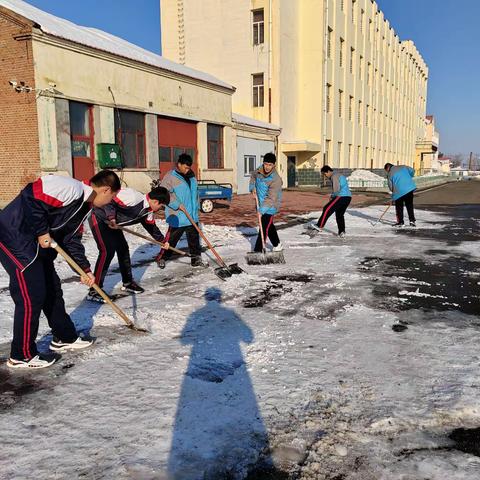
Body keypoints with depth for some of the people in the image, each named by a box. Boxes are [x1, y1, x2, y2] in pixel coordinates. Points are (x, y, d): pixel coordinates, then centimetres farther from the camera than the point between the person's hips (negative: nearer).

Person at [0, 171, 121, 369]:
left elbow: (72, 239, 17)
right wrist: (42, 231, -20)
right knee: (31, 296, -6)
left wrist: (85, 269, 15)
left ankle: (64, 338, 32)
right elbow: (31, 196, -27)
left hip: (36, 243, 10)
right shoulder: (72, 188, -19)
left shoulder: (83, 204, 12)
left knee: (52, 289, 16)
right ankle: (22, 355, 9)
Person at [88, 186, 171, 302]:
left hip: (112, 223, 10)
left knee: (123, 248, 12)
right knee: (107, 251, -16)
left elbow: (151, 226, 18)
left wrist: (162, 240, 25)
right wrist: (111, 217, -30)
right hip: (99, 219, -10)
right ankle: (94, 290, -12)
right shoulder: (134, 198, -29)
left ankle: (127, 282, 28)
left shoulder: (148, 211, 0)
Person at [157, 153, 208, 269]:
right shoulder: (170, 177, -12)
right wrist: (177, 205, -21)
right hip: (177, 217, -6)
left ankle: (196, 259, 22)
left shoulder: (191, 176, 10)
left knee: (194, 238, 11)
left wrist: (195, 209, 18)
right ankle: (162, 258, 20)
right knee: (171, 239, 4)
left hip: (192, 216, 6)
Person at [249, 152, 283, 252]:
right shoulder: (259, 171, -7)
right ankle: (277, 245, 40)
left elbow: (271, 199, -29)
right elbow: (253, 176, 19)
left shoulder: (276, 179, -26)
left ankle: (257, 251, -7)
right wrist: (252, 187, 4)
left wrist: (262, 210, -34)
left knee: (264, 228, -12)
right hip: (261, 204, 8)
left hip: (270, 207, -8)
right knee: (269, 226, 22)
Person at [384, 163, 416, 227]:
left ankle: (400, 222, 11)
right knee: (410, 205, 16)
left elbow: (390, 186, 0)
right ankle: (412, 220, 15)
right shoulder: (402, 167, 11)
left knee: (399, 207, 9)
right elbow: (412, 171, 8)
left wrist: (394, 191, 18)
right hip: (410, 189, 4)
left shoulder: (390, 174, 0)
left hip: (399, 192, -4)